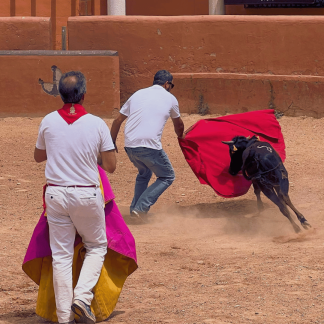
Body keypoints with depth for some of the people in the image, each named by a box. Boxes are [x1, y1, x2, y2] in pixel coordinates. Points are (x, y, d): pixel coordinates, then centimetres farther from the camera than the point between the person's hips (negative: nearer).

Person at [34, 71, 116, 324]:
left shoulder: (48, 122, -3)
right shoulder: (97, 125, -9)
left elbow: (38, 156, 13)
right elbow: (110, 166, -3)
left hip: (55, 194, 2)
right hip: (87, 195, -2)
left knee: (61, 255, 8)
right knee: (96, 246, 18)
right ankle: (82, 297, -2)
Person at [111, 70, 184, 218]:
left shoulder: (138, 94, 19)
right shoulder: (170, 99, 11)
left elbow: (118, 120, 19)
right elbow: (178, 124, 29)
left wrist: (112, 142, 28)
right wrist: (180, 136, 50)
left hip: (129, 145, 5)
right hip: (149, 146, -5)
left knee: (144, 173, 31)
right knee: (167, 177, 11)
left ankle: (135, 208, 24)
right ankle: (141, 207, -2)